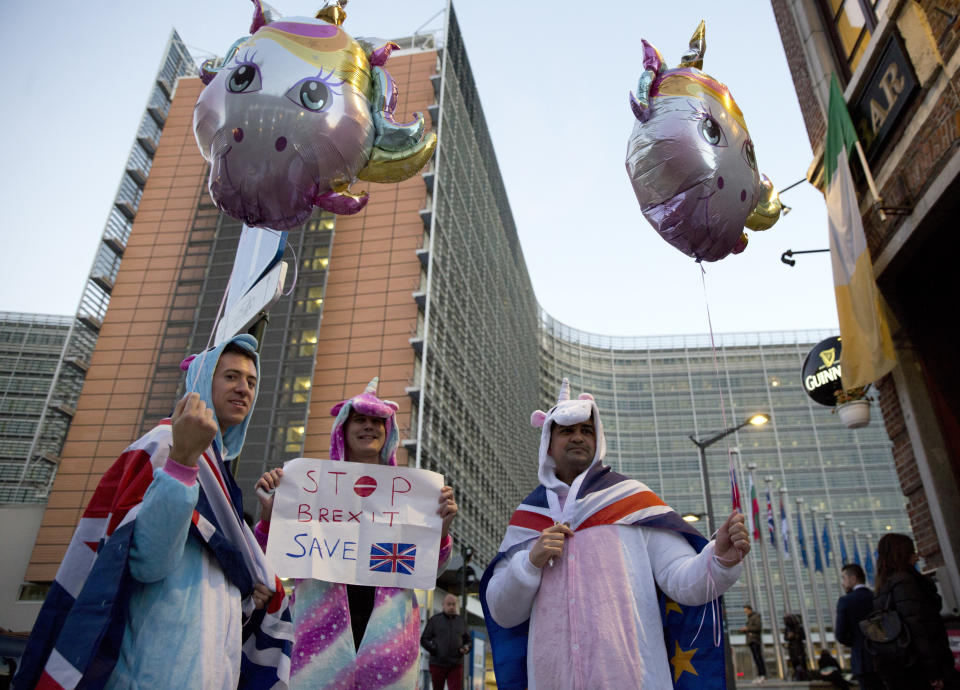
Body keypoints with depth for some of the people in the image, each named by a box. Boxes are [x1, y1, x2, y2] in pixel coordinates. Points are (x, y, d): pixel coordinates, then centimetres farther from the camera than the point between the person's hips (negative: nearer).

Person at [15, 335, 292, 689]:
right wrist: (182, 459, -33)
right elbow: (145, 560, -25)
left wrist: (251, 587, 7)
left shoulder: (215, 464, 16)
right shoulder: (166, 443, -11)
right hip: (169, 653, -9)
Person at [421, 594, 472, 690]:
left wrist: (466, 648, -5)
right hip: (437, 664, -1)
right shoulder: (434, 620, 3)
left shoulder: (461, 621, 11)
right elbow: (424, 639, 2)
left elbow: (467, 640, 17)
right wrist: (434, 649, -13)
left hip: (456, 665, 1)